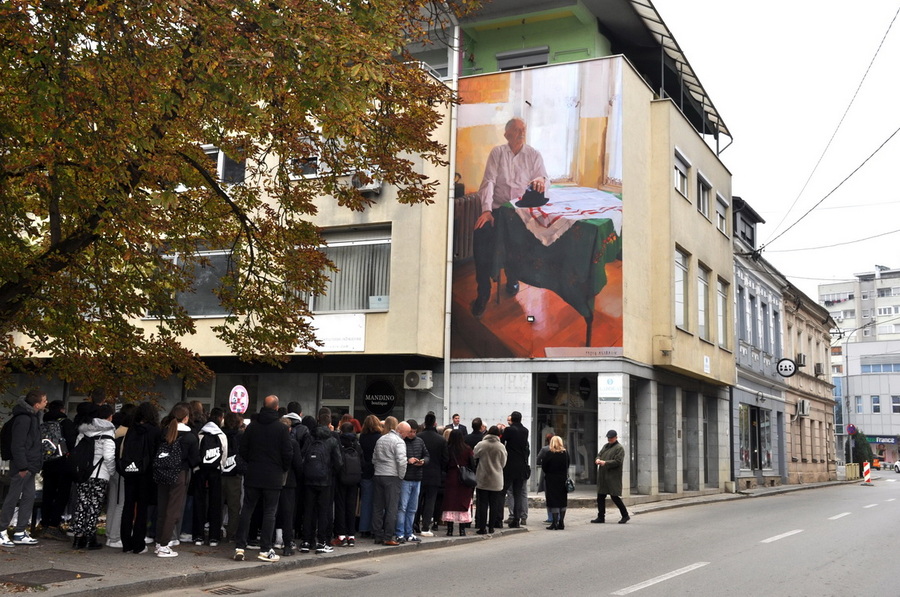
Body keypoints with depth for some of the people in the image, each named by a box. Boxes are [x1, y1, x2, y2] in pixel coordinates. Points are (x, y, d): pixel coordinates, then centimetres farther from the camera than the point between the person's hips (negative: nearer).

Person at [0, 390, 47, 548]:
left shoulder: (33, 416, 13)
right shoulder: (23, 418, -17)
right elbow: (17, 444, -20)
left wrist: (34, 464, 16)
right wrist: (22, 466, -20)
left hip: (30, 466, 10)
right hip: (22, 467, -10)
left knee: (29, 497, 10)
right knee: (13, 498, -1)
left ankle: (20, 532, 16)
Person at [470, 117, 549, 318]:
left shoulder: (533, 155, 10)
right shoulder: (497, 153, 8)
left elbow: (542, 179, 4)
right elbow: (489, 181, -2)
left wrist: (539, 181, -24)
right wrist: (486, 210, -16)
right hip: (497, 208, 0)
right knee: (481, 235, -28)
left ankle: (512, 279, 1)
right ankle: (483, 291, -21)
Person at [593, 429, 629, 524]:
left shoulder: (619, 448, -8)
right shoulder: (605, 446, 18)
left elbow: (618, 461, -16)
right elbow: (599, 455, 21)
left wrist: (605, 463, -20)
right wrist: (598, 459, -3)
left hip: (613, 477, -8)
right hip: (602, 476, 8)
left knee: (614, 497, -6)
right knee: (600, 497, 9)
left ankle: (625, 515, 9)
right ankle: (601, 517, 17)